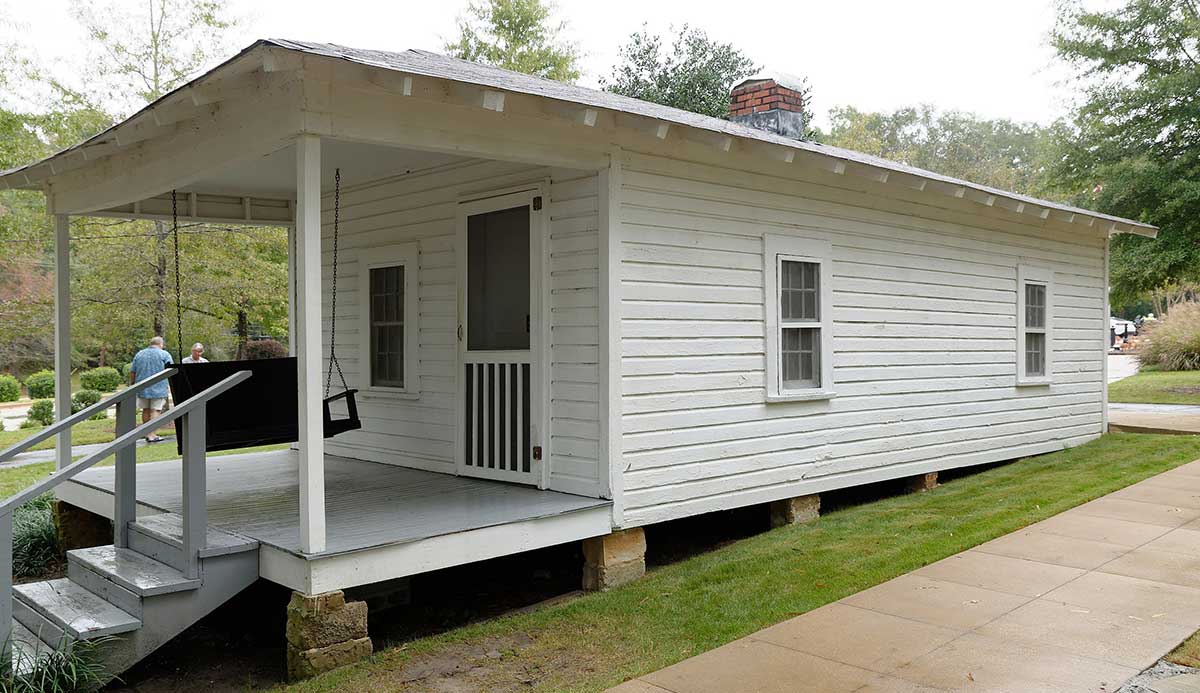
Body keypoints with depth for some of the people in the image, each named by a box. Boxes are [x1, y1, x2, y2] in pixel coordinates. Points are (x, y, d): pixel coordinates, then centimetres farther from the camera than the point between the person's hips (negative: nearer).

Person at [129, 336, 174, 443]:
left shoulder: (139, 354, 11)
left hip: (142, 388, 4)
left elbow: (132, 372, 11)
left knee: (146, 410, 14)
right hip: (158, 388, -4)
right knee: (155, 410, -3)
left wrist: (131, 386, 20)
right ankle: (152, 435, -9)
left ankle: (147, 433, 21)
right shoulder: (164, 354, -1)